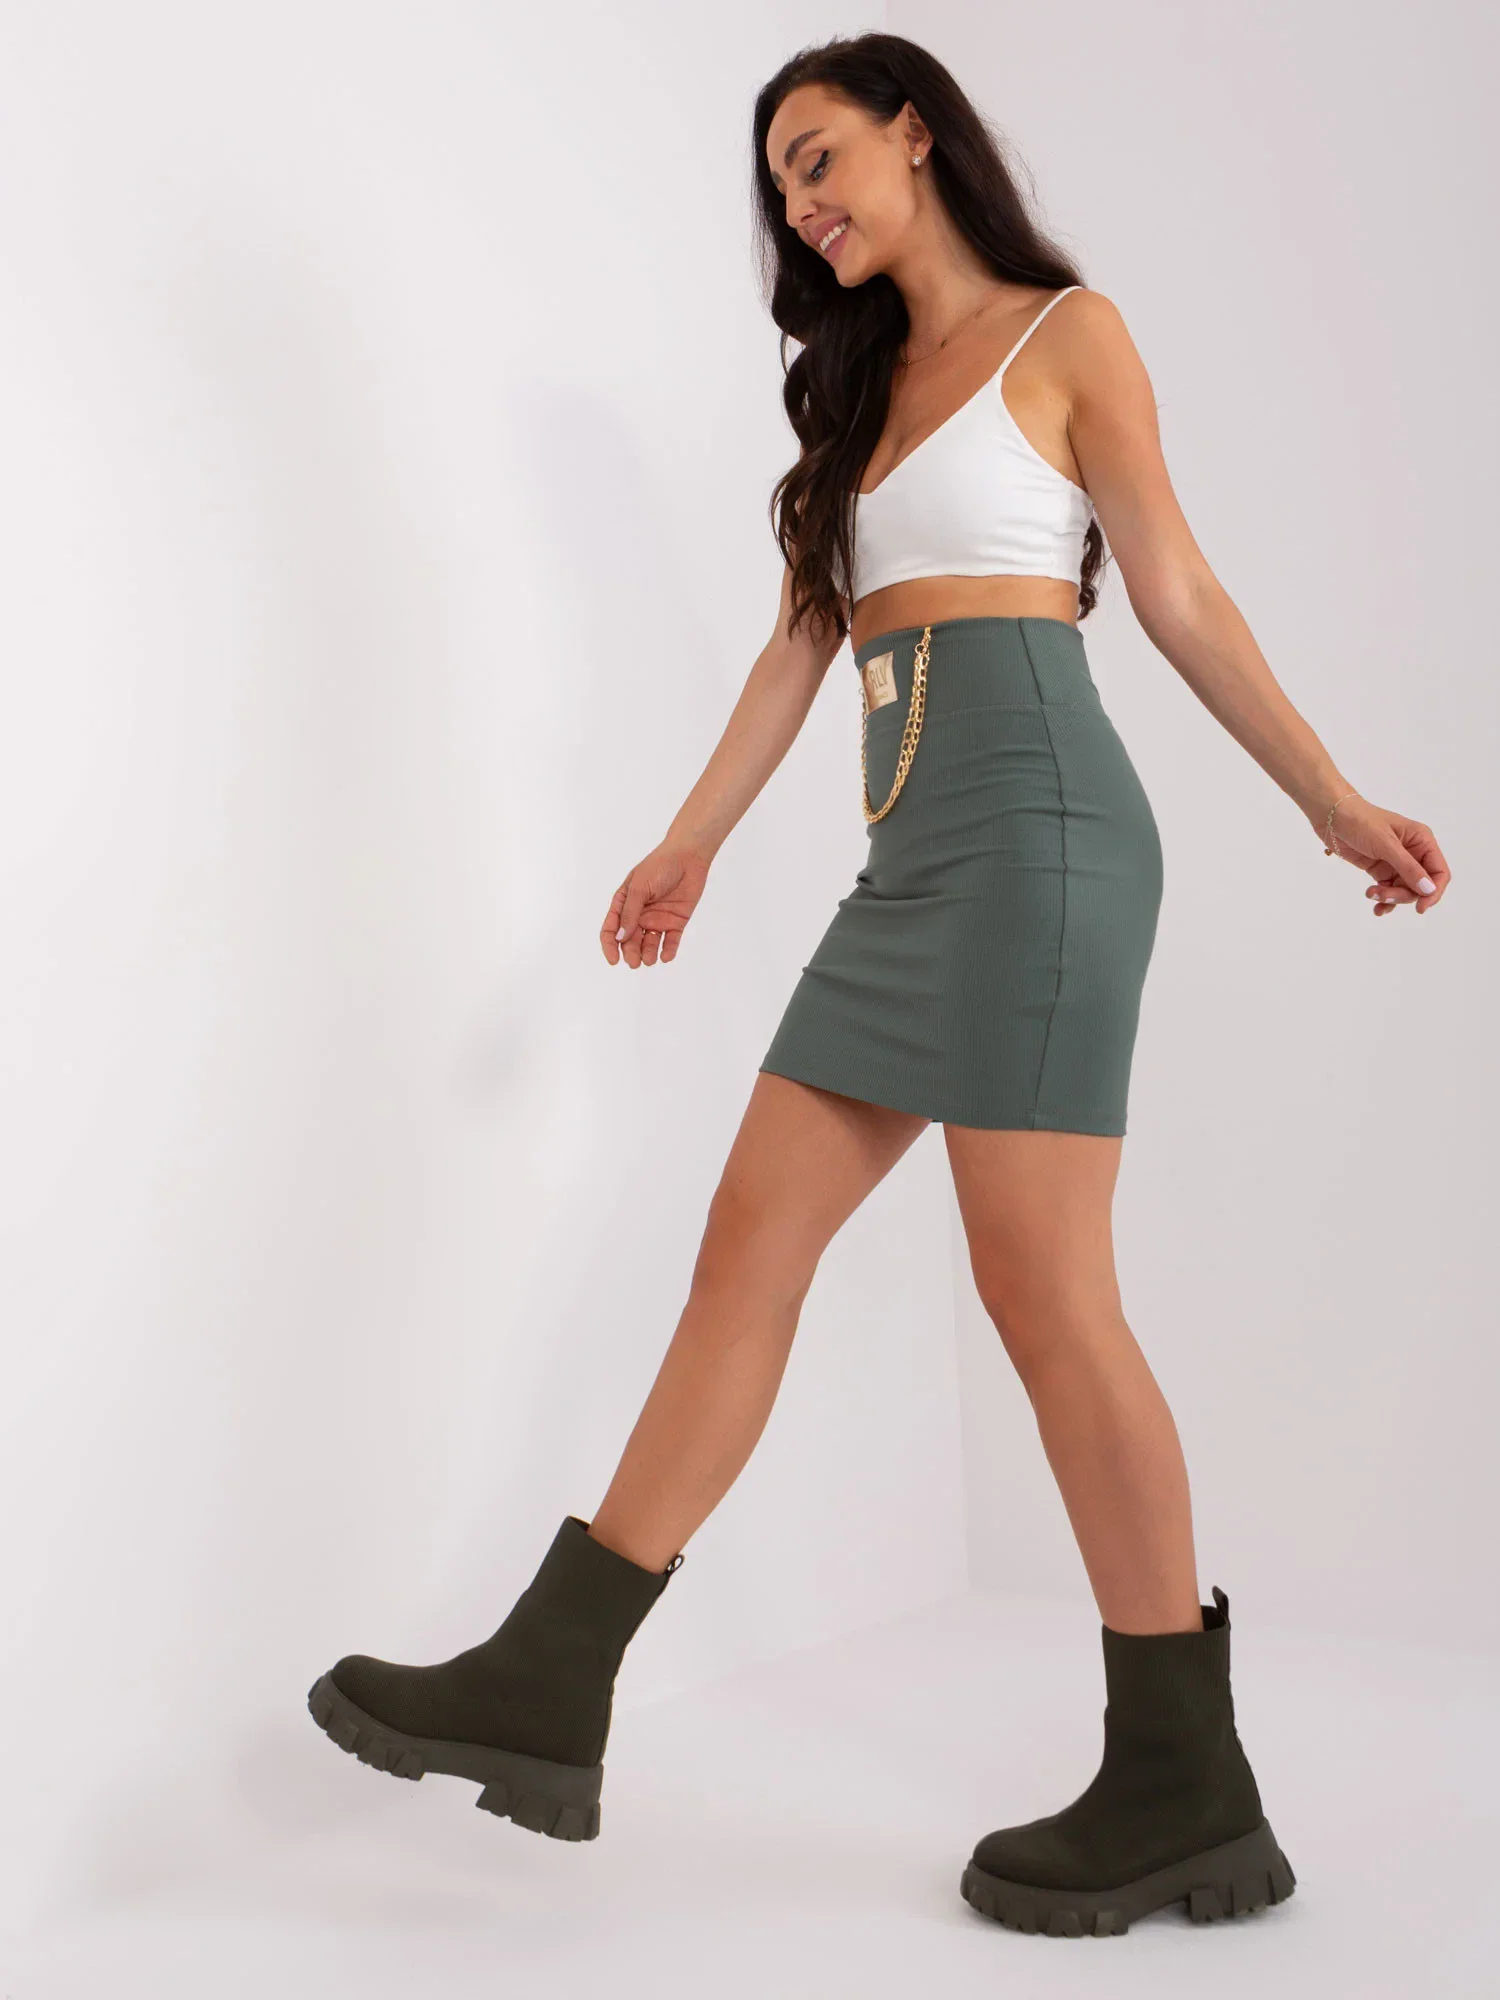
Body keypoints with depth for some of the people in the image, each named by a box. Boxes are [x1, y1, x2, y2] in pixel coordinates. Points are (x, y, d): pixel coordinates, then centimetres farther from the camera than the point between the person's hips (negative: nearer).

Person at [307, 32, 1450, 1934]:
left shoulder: (1068, 333, 6)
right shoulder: (865, 384, 25)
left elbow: (1180, 596, 4)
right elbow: (802, 638, 21)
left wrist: (1335, 804, 0)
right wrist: (689, 844, 16)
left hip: (1035, 818, -7)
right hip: (910, 855, 7)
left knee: (1044, 1291, -10)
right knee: (751, 1237, 0)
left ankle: (1184, 1786, 0)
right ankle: (549, 1685, 2)